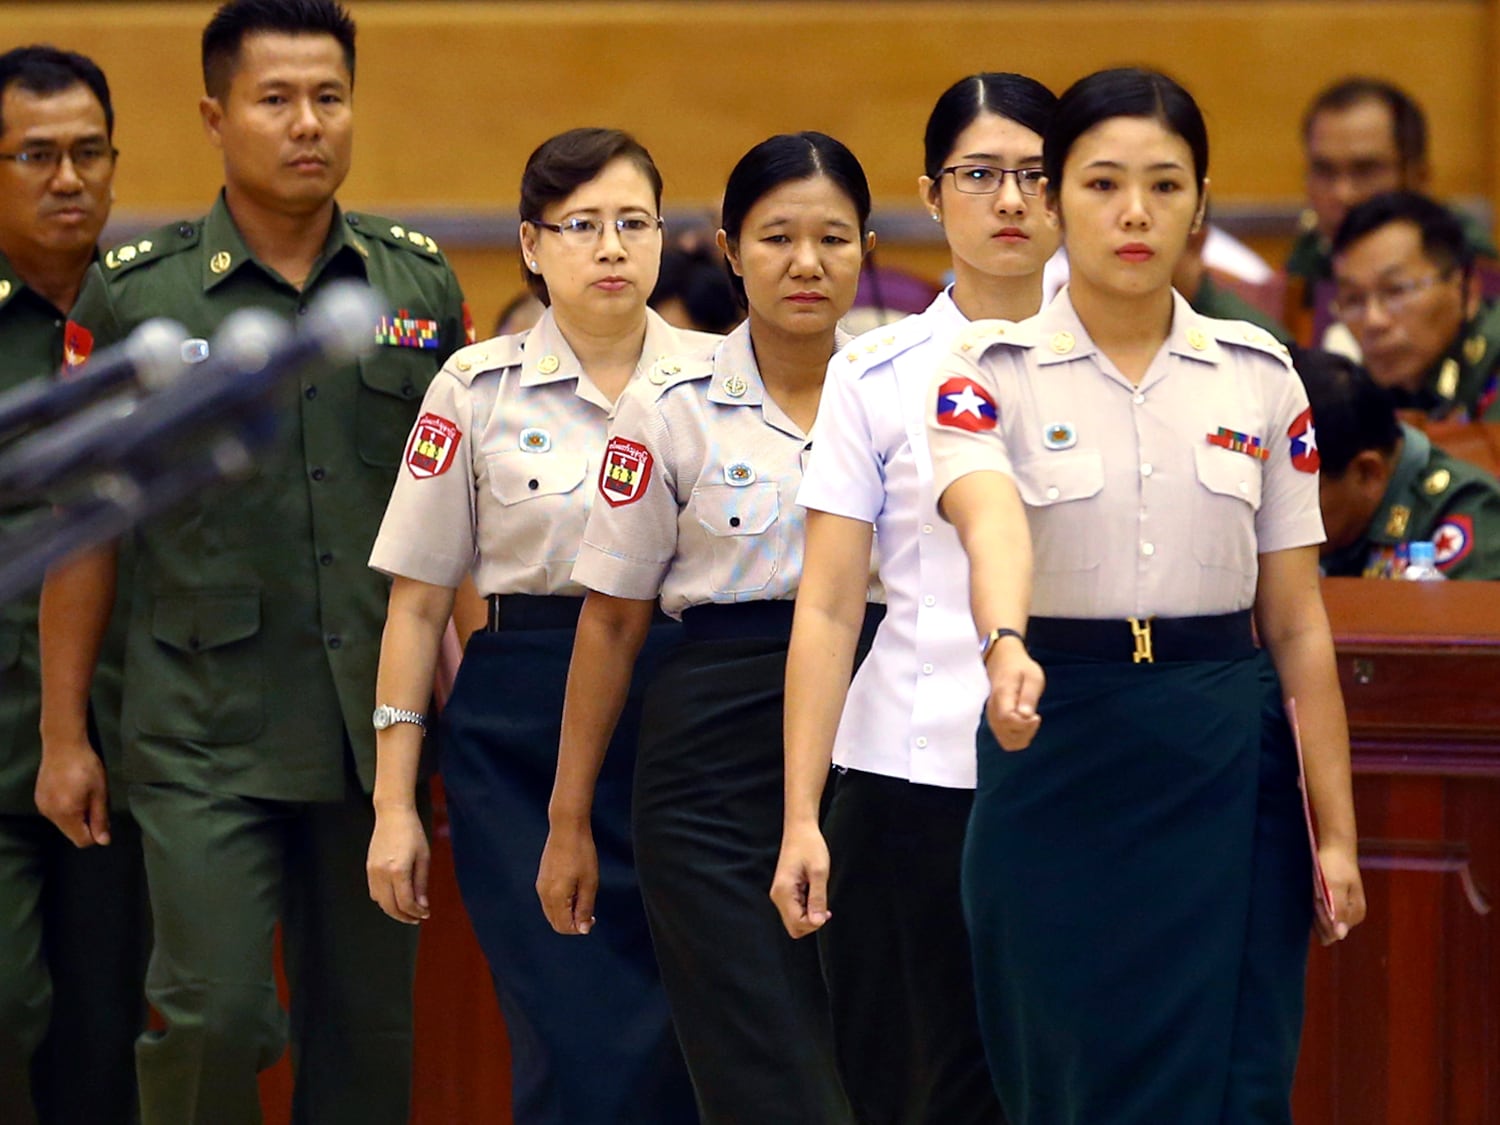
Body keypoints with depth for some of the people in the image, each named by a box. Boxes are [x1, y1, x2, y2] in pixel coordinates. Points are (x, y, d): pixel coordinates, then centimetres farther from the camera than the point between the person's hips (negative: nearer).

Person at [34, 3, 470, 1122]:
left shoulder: (423, 284, 8)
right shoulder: (133, 295, 0)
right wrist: (64, 732, 1)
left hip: (381, 725, 3)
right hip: (206, 732, -3)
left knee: (369, 1029, 7)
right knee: (214, 1018, -12)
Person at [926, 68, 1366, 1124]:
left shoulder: (1261, 376, 5)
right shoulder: (991, 369, -3)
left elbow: (1297, 622, 6)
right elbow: (991, 519, -25)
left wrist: (1337, 833, 1)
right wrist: (1008, 647, -46)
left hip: (1224, 761, 2)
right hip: (1056, 757, -2)